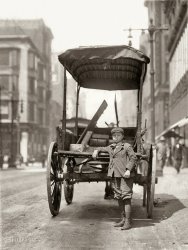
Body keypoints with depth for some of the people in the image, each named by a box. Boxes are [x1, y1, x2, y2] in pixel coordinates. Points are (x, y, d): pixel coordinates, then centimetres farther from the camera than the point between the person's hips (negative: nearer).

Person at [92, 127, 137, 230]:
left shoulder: (127, 146, -3)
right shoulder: (111, 147, 16)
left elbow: (133, 158, -9)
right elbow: (102, 149, 32)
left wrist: (128, 170, -19)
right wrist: (97, 150, 10)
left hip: (125, 175, -7)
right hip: (115, 175, 7)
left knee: (126, 197, -9)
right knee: (119, 197, 12)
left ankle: (128, 222, -7)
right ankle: (123, 219, 22)